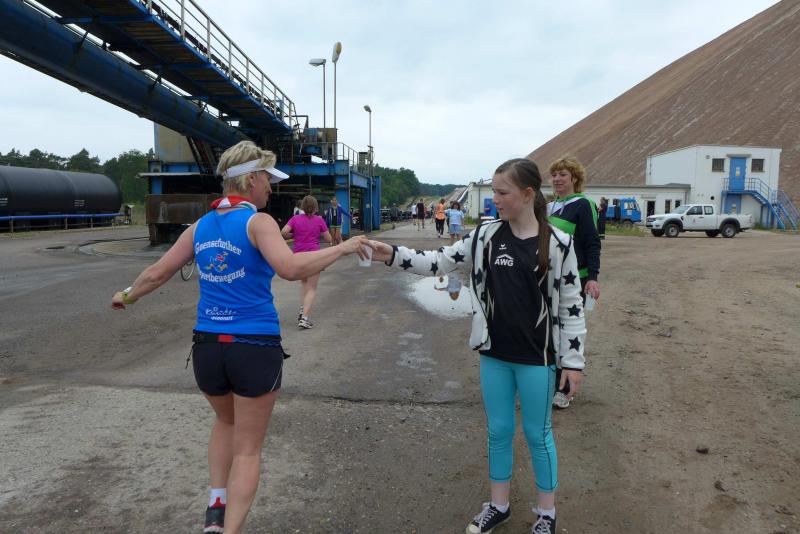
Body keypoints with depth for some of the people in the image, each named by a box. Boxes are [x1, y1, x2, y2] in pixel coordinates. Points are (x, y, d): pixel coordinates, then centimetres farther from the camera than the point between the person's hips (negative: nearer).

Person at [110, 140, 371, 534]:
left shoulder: (200, 227, 8)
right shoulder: (257, 221, -10)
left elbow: (157, 272, 14)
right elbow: (290, 268, -27)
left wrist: (127, 296, 32)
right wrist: (342, 248, -17)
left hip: (207, 346, 6)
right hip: (255, 348, -5)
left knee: (225, 422, 32)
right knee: (248, 449, 12)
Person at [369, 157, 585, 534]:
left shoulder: (557, 244, -11)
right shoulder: (486, 236, -1)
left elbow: (571, 304, -7)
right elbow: (440, 261, 0)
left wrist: (573, 359, -6)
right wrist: (394, 255, -11)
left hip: (537, 357, -3)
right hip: (494, 354, 4)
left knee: (537, 434, 11)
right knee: (498, 431, 16)